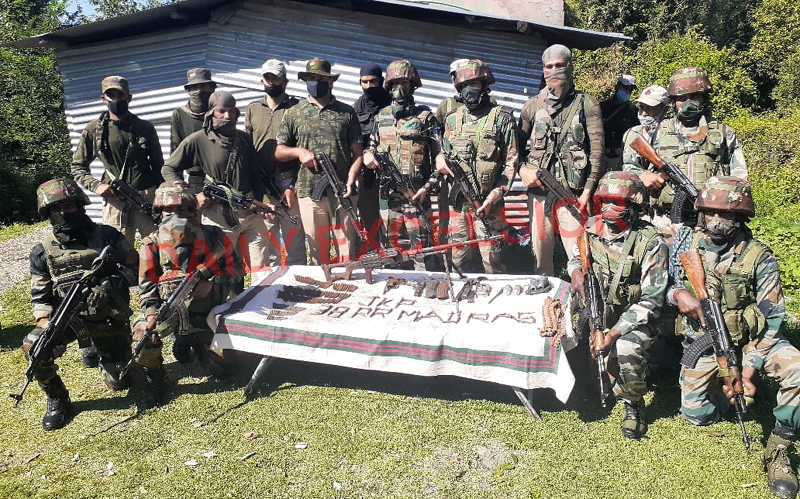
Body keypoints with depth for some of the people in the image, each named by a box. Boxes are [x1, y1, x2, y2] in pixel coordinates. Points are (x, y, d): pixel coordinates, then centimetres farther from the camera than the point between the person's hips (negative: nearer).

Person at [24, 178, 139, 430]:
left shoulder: (107, 235, -3)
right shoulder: (43, 251, 1)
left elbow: (135, 268, -2)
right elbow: (40, 298, 2)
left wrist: (114, 281, -22)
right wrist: (46, 324, -16)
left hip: (109, 319, -1)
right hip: (68, 317, 1)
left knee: (119, 382, -2)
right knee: (33, 346, -29)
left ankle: (107, 362, 37)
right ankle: (56, 400, -2)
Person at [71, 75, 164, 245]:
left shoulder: (145, 128, 6)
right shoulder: (93, 130, 5)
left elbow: (158, 166, 11)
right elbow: (78, 167, 11)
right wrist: (95, 185, -7)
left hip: (148, 199, 0)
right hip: (114, 202, 0)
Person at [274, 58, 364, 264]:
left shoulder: (347, 113, 9)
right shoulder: (294, 114, 10)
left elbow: (358, 153, 6)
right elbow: (279, 151, 12)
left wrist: (350, 181, -9)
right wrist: (299, 151, -8)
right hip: (309, 193, 1)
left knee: (348, 253, 1)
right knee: (317, 253, 6)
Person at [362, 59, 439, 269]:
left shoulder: (425, 116, 3)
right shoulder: (381, 117, 15)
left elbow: (437, 153, -1)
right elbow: (370, 147, 21)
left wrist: (428, 186, -11)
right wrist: (369, 155, -3)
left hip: (416, 193, -4)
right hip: (388, 193, 4)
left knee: (421, 245, -5)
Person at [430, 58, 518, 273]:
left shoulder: (502, 119, -1)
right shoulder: (452, 120, 12)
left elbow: (511, 163, -3)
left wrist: (493, 197, -12)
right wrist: (433, 176, 2)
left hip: (486, 202, -4)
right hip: (456, 201, 4)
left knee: (491, 259, -3)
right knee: (457, 259, 10)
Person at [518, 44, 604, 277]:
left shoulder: (586, 105, 5)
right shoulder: (532, 106, 13)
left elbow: (596, 150, 0)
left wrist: (588, 190, -9)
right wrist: (522, 170, -3)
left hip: (573, 194, -3)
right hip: (538, 191, 3)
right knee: (541, 257, 9)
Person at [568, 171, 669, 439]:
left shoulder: (650, 243, -18)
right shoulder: (593, 230, -5)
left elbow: (651, 301, -19)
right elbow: (575, 257, 16)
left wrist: (613, 333, -25)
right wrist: (577, 270, -11)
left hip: (633, 317, -6)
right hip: (597, 310, 6)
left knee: (627, 350, -29)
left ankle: (633, 405, 2)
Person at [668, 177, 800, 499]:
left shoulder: (758, 258, -14)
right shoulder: (685, 242, -7)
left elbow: (771, 318, -12)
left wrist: (749, 368, -18)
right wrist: (677, 295, -23)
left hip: (751, 338, -1)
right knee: (696, 414, 1)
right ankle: (723, 383, 34)